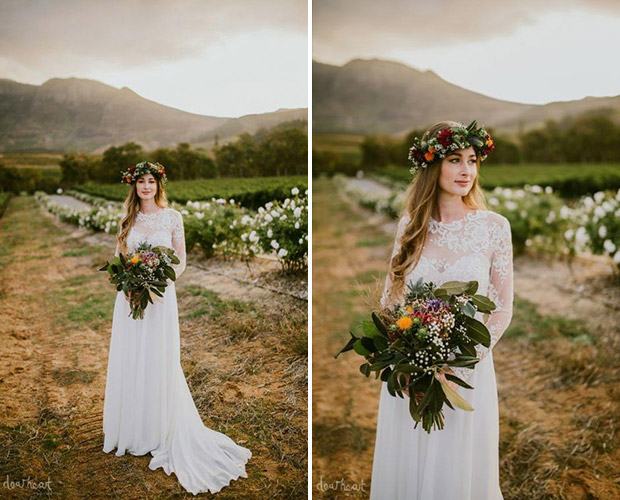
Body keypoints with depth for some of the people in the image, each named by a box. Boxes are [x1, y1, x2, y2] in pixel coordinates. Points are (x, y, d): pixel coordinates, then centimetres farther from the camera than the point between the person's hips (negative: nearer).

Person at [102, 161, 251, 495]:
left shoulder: (172, 217, 0)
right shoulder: (127, 220, 8)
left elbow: (181, 260, 1)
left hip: (161, 298, -3)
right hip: (129, 297, 3)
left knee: (159, 363, 2)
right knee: (128, 363, 9)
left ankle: (160, 435, 17)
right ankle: (129, 432, 26)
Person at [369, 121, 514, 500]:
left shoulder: (494, 226, -6)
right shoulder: (411, 224, 0)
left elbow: (502, 309, -4)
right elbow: (391, 297, 6)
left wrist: (459, 369, -12)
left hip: (468, 369, -2)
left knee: (456, 468, 13)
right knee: (405, 466, 16)